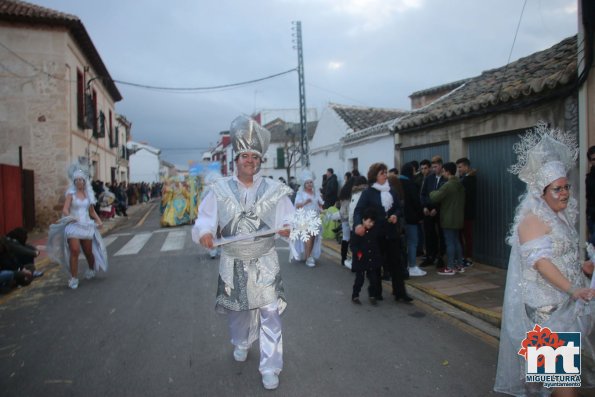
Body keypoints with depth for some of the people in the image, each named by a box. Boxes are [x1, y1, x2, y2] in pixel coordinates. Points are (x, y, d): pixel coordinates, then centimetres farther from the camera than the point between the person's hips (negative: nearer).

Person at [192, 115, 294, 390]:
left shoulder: (275, 190, -5)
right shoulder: (219, 190, -4)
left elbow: (289, 220, -8)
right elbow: (204, 221, -6)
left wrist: (288, 229, -32)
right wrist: (203, 233, -29)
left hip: (264, 263, -1)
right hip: (232, 263, 2)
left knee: (270, 313, -1)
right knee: (236, 309, 21)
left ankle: (270, 367, 15)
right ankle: (240, 344, 51)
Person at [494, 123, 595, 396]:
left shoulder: (561, 216, 13)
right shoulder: (533, 219, -16)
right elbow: (539, 260, -27)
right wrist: (572, 289, -34)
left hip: (563, 299, 9)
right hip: (546, 302, -9)